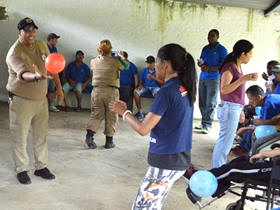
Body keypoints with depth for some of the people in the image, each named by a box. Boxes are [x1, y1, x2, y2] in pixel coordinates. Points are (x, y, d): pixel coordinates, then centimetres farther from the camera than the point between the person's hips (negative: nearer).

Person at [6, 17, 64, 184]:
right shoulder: (14, 53, -19)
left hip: (41, 98, 6)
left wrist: (59, 87, 9)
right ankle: (21, 170, 18)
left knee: (41, 135, 12)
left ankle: (41, 167, 26)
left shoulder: (42, 46, 3)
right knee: (20, 137, 3)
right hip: (21, 100, -6)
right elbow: (23, 74, -36)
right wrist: (37, 76, -57)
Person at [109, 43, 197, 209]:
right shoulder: (186, 89, 6)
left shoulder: (167, 92, -20)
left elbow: (143, 129, -18)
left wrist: (124, 112, -3)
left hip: (166, 161, -9)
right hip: (181, 158, 9)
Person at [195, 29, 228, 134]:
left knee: (210, 103, -6)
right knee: (202, 102, 4)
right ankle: (203, 123, 13)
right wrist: (200, 64, -4)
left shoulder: (222, 50, -2)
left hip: (214, 79, -6)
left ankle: (207, 125, -3)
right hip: (203, 78, 6)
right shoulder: (205, 48, 16)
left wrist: (209, 68, -16)